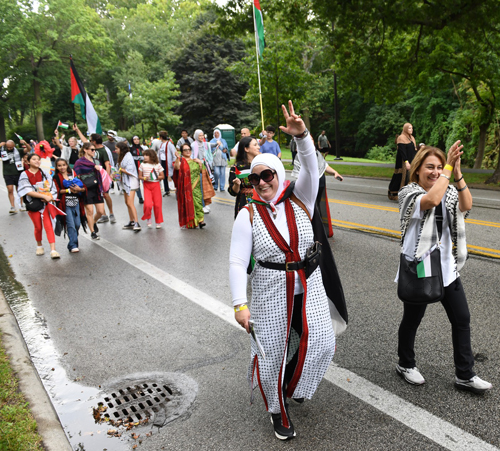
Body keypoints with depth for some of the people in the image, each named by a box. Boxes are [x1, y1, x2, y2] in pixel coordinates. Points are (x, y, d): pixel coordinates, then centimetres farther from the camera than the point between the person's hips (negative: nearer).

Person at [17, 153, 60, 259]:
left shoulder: (45, 174, 5)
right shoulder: (25, 175, -3)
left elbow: (51, 187, 3)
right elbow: (28, 191, -13)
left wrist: (49, 197, -18)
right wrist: (44, 196, -20)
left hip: (45, 203, 1)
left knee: (48, 226, -8)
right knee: (38, 227, 9)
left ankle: (53, 250, -13)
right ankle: (39, 246, 34)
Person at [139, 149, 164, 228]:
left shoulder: (157, 165, 0)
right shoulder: (142, 165, 4)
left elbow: (162, 176, 4)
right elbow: (140, 176, 8)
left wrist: (156, 177, -14)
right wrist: (144, 178, -12)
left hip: (156, 185, 0)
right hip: (146, 185, 0)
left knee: (157, 204, 2)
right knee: (148, 204, -15)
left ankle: (158, 222, 18)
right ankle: (148, 218, 13)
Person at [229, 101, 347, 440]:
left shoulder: (299, 201, -2)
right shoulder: (248, 215, -7)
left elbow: (311, 169, -20)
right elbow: (237, 262, -10)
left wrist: (302, 136, -38)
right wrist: (240, 304, -17)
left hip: (308, 286, 2)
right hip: (271, 291, -2)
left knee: (320, 342, -2)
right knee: (272, 352, 5)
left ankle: (294, 383, 32)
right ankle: (278, 410, 32)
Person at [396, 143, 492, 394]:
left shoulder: (449, 192, 5)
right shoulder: (409, 194, -11)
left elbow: (466, 205, -16)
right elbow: (431, 200, -32)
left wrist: (457, 173, -26)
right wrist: (449, 167, -26)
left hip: (447, 267, 5)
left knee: (462, 319, 8)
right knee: (412, 320, 11)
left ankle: (464, 375, 23)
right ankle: (405, 365, 33)